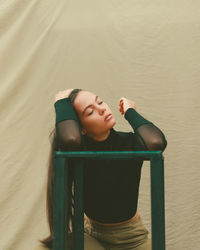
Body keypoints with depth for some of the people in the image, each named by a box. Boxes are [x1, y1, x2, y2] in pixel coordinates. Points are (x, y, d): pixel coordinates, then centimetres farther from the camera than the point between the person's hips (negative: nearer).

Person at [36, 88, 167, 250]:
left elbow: (156, 142, -40)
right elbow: (70, 139, -44)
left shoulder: (129, 143, -15)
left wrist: (130, 111, -21)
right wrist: (61, 101, -26)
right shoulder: (79, 149, -18)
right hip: (92, 234, 0)